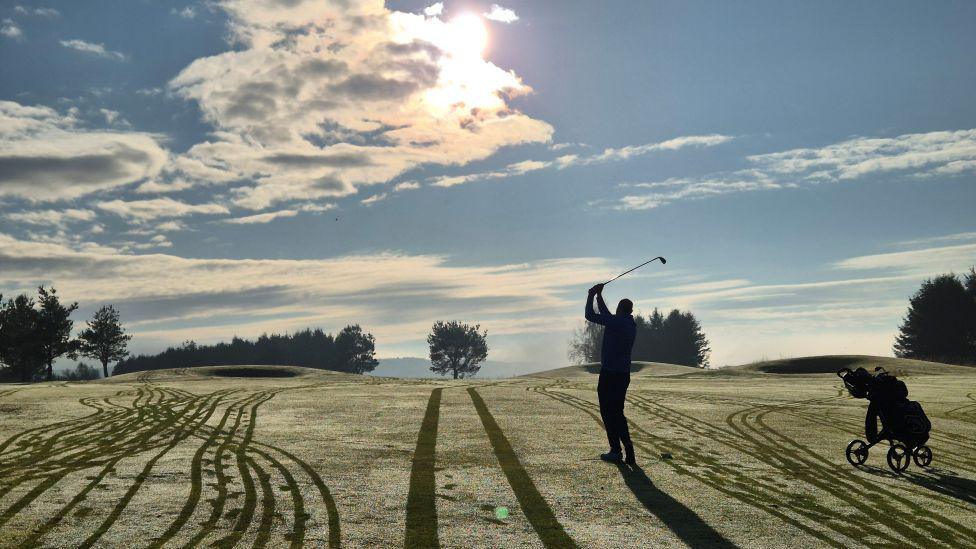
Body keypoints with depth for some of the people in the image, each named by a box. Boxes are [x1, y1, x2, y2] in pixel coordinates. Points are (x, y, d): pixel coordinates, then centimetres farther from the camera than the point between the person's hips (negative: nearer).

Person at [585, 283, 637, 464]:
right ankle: (628, 449, 6)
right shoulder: (631, 325, 10)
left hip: (609, 374, -8)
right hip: (624, 374, 8)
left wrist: (591, 295, 4)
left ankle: (616, 451, 1)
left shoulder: (616, 322, -15)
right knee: (618, 412, 14)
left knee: (608, 413, 1)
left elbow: (590, 315, -9)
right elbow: (607, 315, 25)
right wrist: (599, 296, 29)